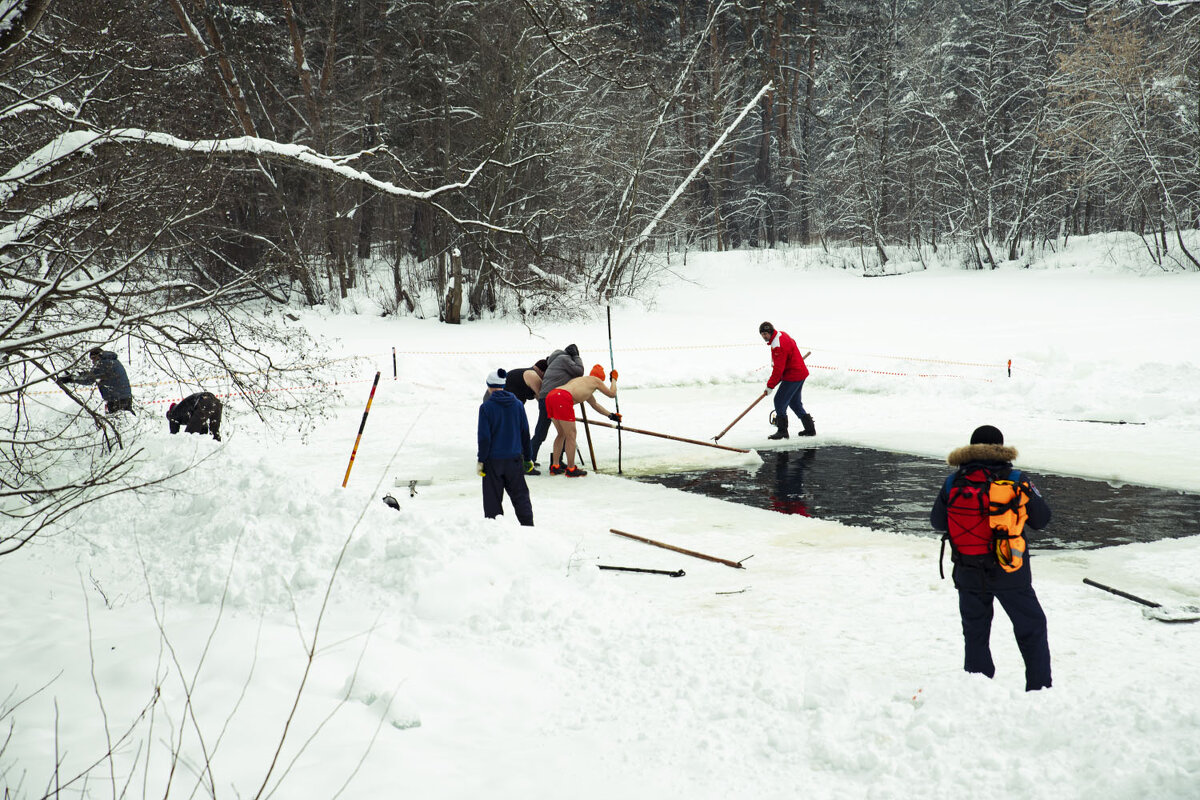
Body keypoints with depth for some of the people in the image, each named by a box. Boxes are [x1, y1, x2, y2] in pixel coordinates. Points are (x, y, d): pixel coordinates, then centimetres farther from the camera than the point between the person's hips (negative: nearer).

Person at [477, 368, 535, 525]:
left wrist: (481, 459, -4)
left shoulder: (486, 406, -11)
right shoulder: (517, 404, 2)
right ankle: (528, 525, 14)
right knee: (520, 495, 13)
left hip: (493, 459, -3)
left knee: (492, 498, 5)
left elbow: (484, 437, -12)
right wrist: (527, 458, 15)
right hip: (514, 459, 4)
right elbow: (525, 433, 7)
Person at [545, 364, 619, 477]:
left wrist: (611, 415, 52)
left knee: (561, 434, 22)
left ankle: (555, 466, 25)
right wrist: (614, 379, 43)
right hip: (563, 399, -8)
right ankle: (571, 469, 8)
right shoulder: (595, 380, 16)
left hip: (550, 396, 8)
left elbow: (594, 404, 49)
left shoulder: (581, 379, 39)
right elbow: (612, 394, 26)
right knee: (571, 436, 3)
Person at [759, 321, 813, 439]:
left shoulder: (778, 346, -24)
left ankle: (782, 431, -6)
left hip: (793, 375, -11)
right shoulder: (781, 334, 8)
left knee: (780, 401, -8)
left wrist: (770, 385, -18)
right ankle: (810, 428, 24)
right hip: (801, 373, 11)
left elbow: (778, 369, -25)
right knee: (794, 402, 19)